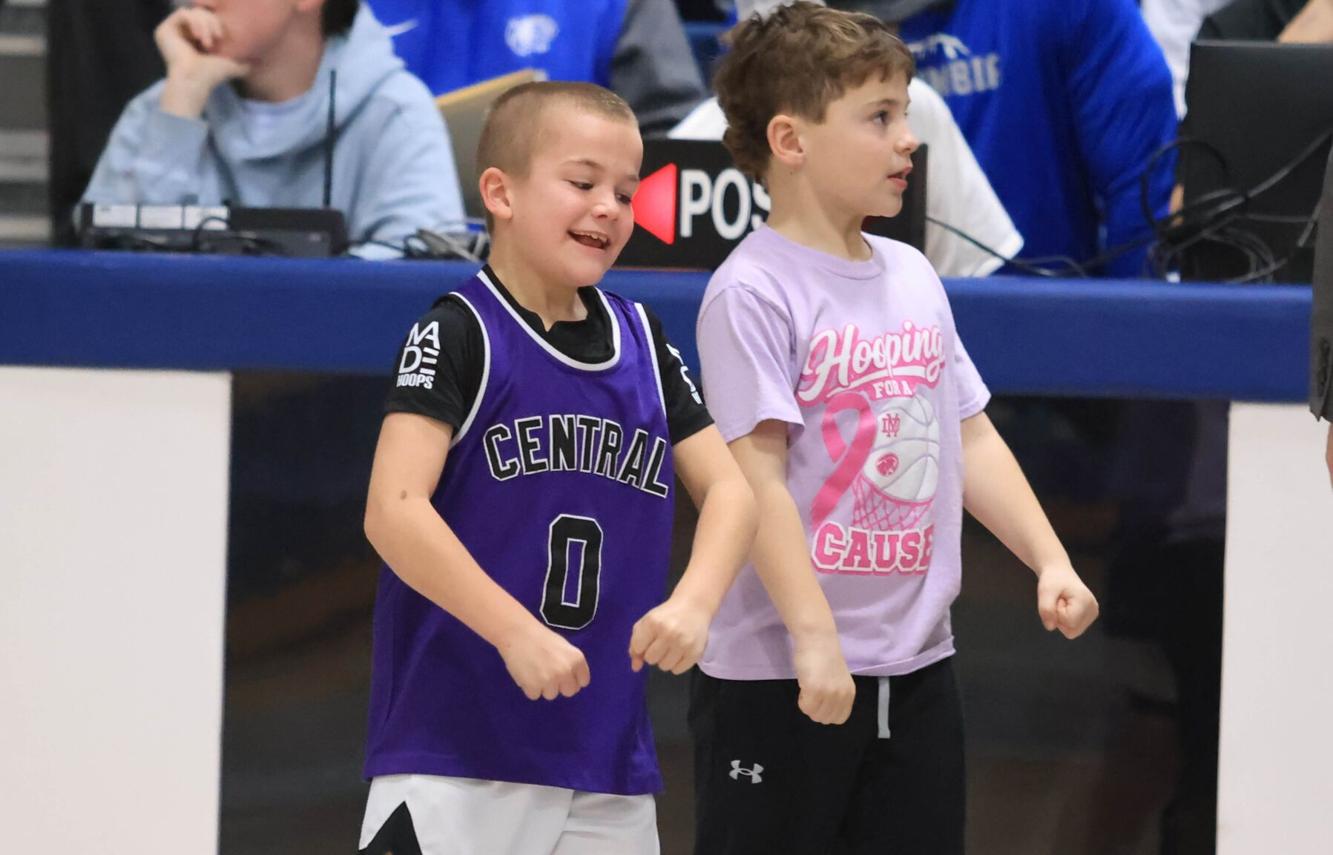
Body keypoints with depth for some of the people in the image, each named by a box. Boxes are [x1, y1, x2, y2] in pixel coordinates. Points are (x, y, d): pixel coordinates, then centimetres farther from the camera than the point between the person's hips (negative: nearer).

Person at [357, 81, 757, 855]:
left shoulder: (642, 343, 12)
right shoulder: (460, 334, -7)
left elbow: (729, 487, 11)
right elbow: (393, 511, -16)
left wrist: (695, 602, -9)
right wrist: (517, 633, -21)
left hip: (610, 754, 7)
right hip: (453, 738, -7)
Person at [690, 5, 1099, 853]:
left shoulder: (913, 276, 11)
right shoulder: (754, 292, -13)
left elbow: (970, 439, 17)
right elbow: (757, 474, -19)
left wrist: (1051, 561, 7)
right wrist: (813, 638, -25)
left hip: (918, 664, 8)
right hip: (778, 680, -7)